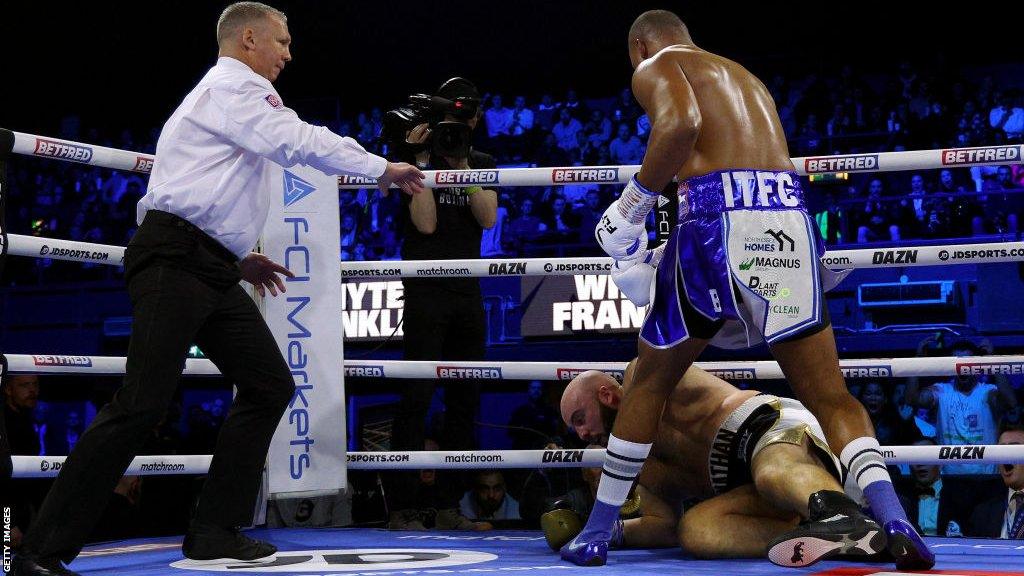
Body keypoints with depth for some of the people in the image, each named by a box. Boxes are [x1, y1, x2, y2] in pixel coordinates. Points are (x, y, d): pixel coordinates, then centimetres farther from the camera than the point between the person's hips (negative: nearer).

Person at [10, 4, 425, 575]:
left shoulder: (219, 94, 29)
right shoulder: (234, 85, -2)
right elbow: (299, 142, -13)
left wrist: (240, 257, 25)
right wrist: (383, 168, -4)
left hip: (213, 270, 11)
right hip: (175, 261, -11)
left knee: (270, 386, 6)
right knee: (143, 402, -17)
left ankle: (215, 530, 8)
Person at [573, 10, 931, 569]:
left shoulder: (655, 67, 12)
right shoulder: (746, 77, 33)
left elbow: (681, 123, -12)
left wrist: (632, 202, -3)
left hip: (718, 217, -4)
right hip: (791, 216, 5)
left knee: (650, 383, 13)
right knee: (830, 396, 5)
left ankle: (597, 531, 20)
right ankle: (891, 517, -17)